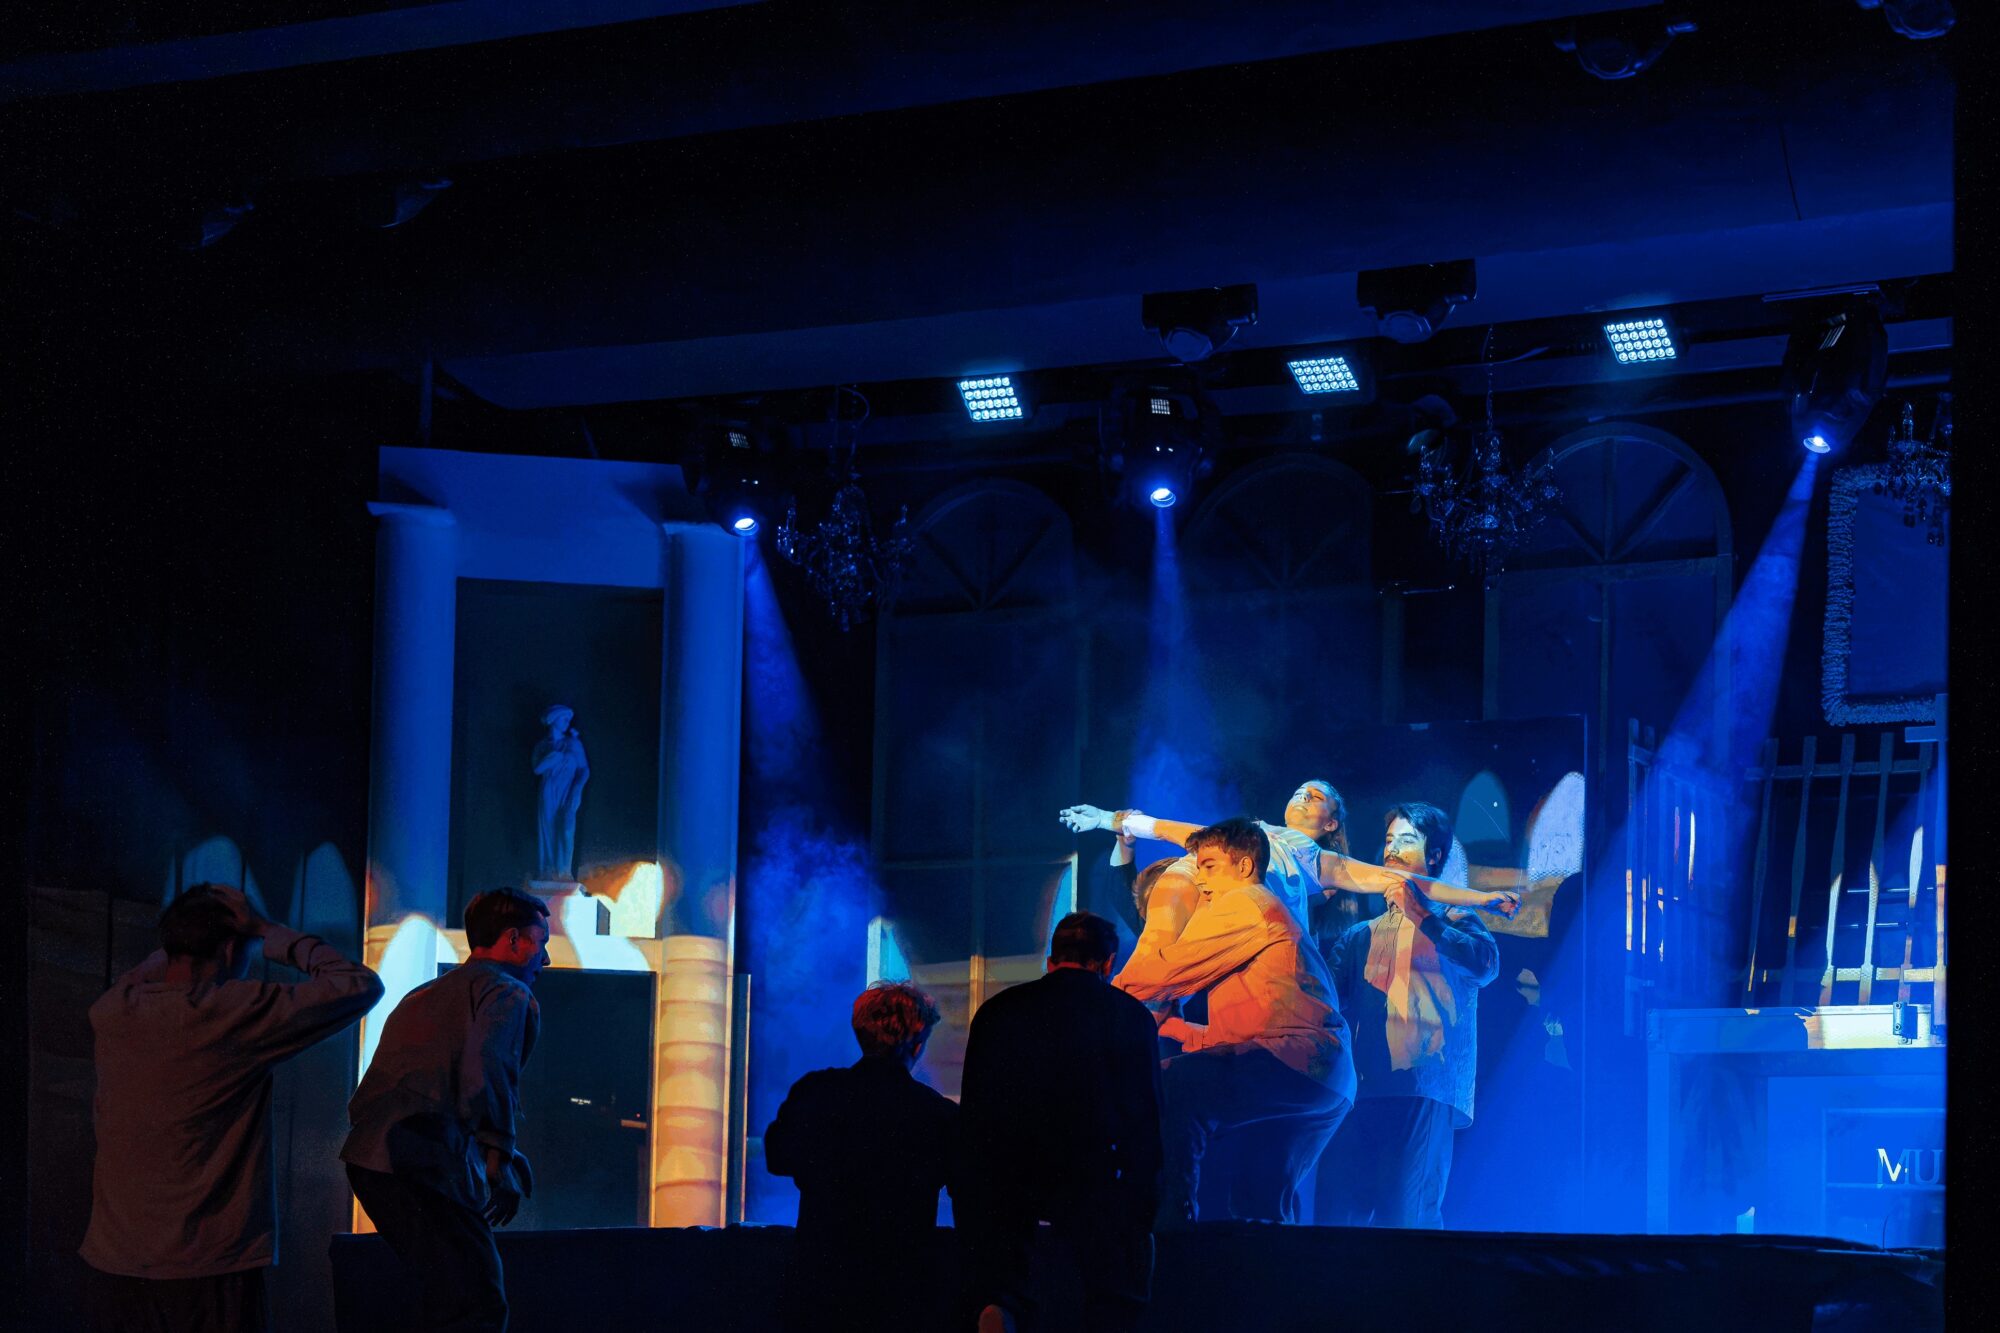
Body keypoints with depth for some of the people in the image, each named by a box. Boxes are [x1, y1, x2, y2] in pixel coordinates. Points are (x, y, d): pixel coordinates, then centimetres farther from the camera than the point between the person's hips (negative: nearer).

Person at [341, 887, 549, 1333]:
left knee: (453, 1294, 18)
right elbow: (487, 1071, -16)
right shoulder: (509, 993, 2)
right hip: (424, 1163, -9)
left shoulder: (423, 995, 30)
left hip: (368, 1154, 9)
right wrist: (501, 1161, -16)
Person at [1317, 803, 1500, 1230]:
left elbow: (1486, 963, -9)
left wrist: (1423, 916, -11)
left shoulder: (1452, 921, 14)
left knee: (1407, 1215, -13)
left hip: (1424, 1089, -4)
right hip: (1362, 1090, 4)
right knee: (1338, 1212, -7)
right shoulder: (1361, 935, 26)